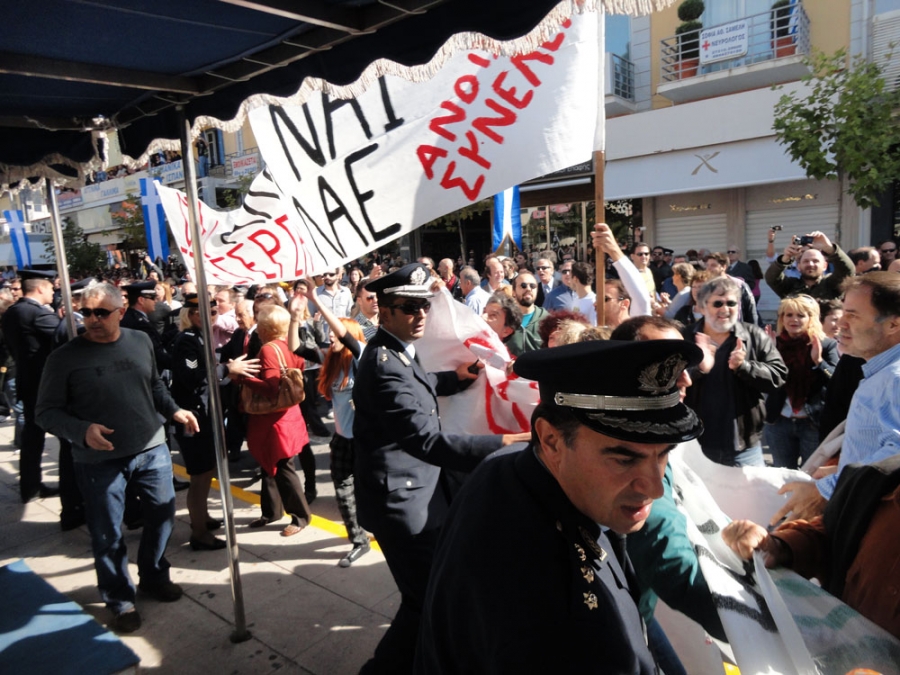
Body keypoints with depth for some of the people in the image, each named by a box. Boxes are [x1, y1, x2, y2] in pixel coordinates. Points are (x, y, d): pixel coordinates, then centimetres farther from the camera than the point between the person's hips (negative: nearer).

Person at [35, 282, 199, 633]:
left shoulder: (141, 341, 1)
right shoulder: (64, 357, -10)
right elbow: (47, 412, -7)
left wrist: (174, 410, 0)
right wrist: (82, 431, -24)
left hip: (152, 449, 4)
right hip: (99, 460, -3)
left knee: (162, 515, 15)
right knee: (107, 534, 8)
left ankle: (154, 577, 40)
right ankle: (120, 601, 29)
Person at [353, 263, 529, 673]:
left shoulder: (395, 353, 6)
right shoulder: (385, 364, -27)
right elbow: (427, 441, -35)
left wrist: (456, 376, 11)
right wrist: (505, 444, -38)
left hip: (414, 492, 11)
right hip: (403, 500, -10)